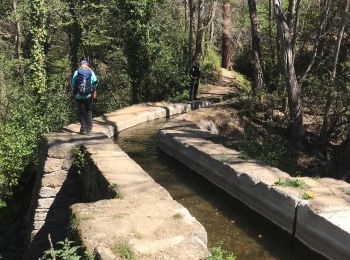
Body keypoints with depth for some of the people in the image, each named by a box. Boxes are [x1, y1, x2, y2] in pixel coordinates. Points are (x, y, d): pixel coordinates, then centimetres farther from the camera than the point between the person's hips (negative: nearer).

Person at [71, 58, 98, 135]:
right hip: (89, 96, 1)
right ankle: (89, 127, 17)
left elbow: (73, 83, -4)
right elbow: (95, 83, -4)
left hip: (79, 96, -1)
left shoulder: (76, 72, -2)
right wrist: (93, 90, 11)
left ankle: (83, 129, 4)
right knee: (89, 111, 15)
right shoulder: (91, 72, 0)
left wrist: (74, 92, 11)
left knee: (82, 112, 6)